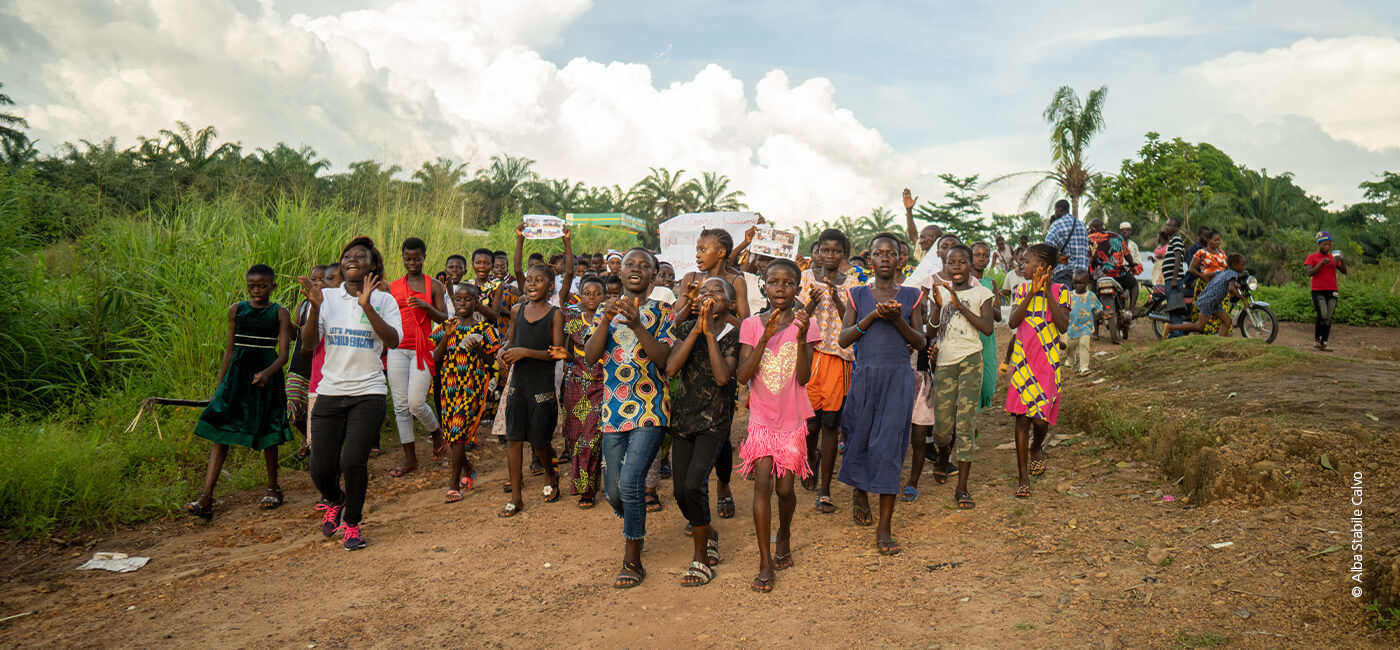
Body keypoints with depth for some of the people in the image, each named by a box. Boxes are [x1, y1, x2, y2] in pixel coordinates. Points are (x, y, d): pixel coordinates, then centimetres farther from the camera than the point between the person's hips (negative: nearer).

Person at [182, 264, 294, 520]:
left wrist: (266, 373, -26)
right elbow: (229, 349, 13)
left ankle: (273, 488, 23)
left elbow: (283, 354, -6)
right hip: (237, 374, 3)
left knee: (266, 433, 4)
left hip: (266, 376, -3)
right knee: (220, 432, -5)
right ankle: (206, 499, -7)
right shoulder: (237, 310, 7)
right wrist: (219, 386, 11)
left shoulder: (280, 313, -2)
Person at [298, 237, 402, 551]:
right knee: (321, 469, 1)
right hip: (330, 392, 2)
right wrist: (315, 307, -17)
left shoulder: (384, 300, 2)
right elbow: (308, 343, -2)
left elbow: (393, 341, -13)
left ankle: (351, 523, 14)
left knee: (353, 462, -12)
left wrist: (367, 306, -21)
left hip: (368, 393, -2)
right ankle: (335, 501, 37)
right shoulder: (328, 297, 6)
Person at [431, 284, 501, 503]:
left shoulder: (484, 329, 0)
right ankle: (467, 470, 34)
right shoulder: (446, 327, 7)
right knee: (452, 431, 9)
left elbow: (490, 362, 2)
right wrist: (446, 337, -11)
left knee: (459, 431, -9)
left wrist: (479, 349, -17)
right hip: (449, 384, 4)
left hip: (473, 385, -4)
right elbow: (436, 358, 2)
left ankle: (454, 485, -1)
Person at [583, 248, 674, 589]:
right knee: (613, 490, 11)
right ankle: (635, 528, 43)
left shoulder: (661, 313, 2)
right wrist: (605, 320, -18)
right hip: (613, 410, 4)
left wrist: (637, 326, -23)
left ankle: (632, 561, 1)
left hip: (650, 410, -3)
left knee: (630, 482, -15)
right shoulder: (606, 310, 10)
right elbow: (590, 356, -4)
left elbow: (664, 359, -12)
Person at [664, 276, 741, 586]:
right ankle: (709, 535, 35)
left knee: (694, 483, -20)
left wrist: (710, 333, -19)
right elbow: (671, 368, -10)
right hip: (684, 416, 4)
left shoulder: (734, 334, -5)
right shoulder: (687, 328, 5)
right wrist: (696, 329, -15)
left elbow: (722, 377, -19)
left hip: (714, 420, -4)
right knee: (680, 491, 6)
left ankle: (702, 559, -2)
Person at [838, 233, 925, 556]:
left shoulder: (910, 296, 7)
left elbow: (920, 341, 3)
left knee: (890, 444, -7)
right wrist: (873, 315, -14)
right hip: (864, 375, 1)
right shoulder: (859, 295, 7)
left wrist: (898, 320, -13)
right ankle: (860, 491, 43)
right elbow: (844, 338, -1)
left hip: (898, 376, -1)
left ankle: (884, 527, -3)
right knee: (859, 439, 9)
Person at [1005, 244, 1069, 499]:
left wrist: (1047, 292, -18)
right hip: (1022, 361, 2)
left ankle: (1036, 448, 31)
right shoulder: (1021, 290, 4)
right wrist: (1032, 292, -17)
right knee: (1022, 418, 1)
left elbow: (1063, 325, -15)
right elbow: (1012, 323, -10)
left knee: (1041, 418, -7)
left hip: (1048, 363, -2)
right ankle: (1023, 478, 9)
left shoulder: (1059, 291, -1)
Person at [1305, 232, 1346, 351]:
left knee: (1328, 318, 0)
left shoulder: (1334, 257, 15)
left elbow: (1344, 271, 7)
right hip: (1318, 291, -4)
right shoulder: (1312, 258, 4)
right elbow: (1309, 273, -9)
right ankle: (1317, 339, 1)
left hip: (1332, 291, 4)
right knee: (1322, 315, -18)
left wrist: (1342, 261, -10)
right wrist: (1321, 263, -19)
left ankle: (1324, 343, 4)